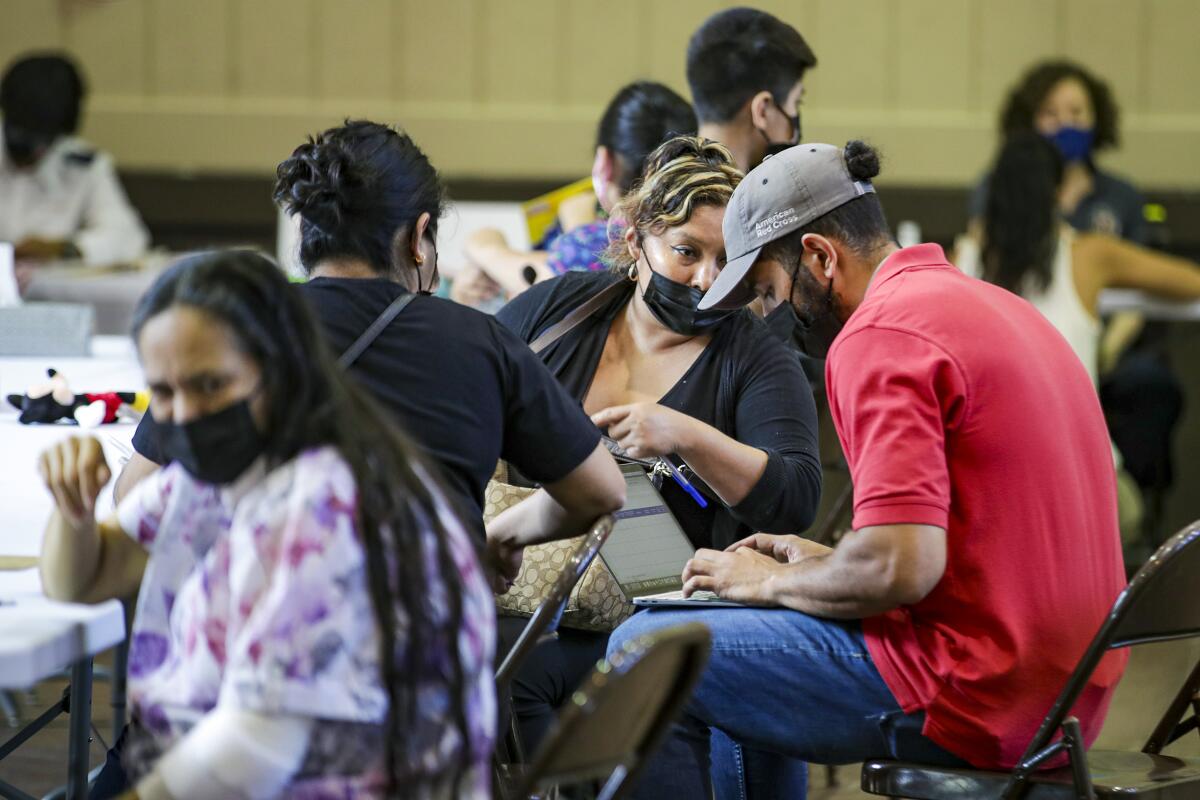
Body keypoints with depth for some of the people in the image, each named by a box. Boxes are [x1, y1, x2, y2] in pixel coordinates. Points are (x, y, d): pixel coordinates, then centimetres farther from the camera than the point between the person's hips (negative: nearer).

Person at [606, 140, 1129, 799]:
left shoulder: (880, 336, -14)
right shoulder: (996, 306, 17)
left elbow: (900, 567, -23)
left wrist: (770, 583, -5)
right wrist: (821, 564, 19)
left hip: (969, 697, -10)